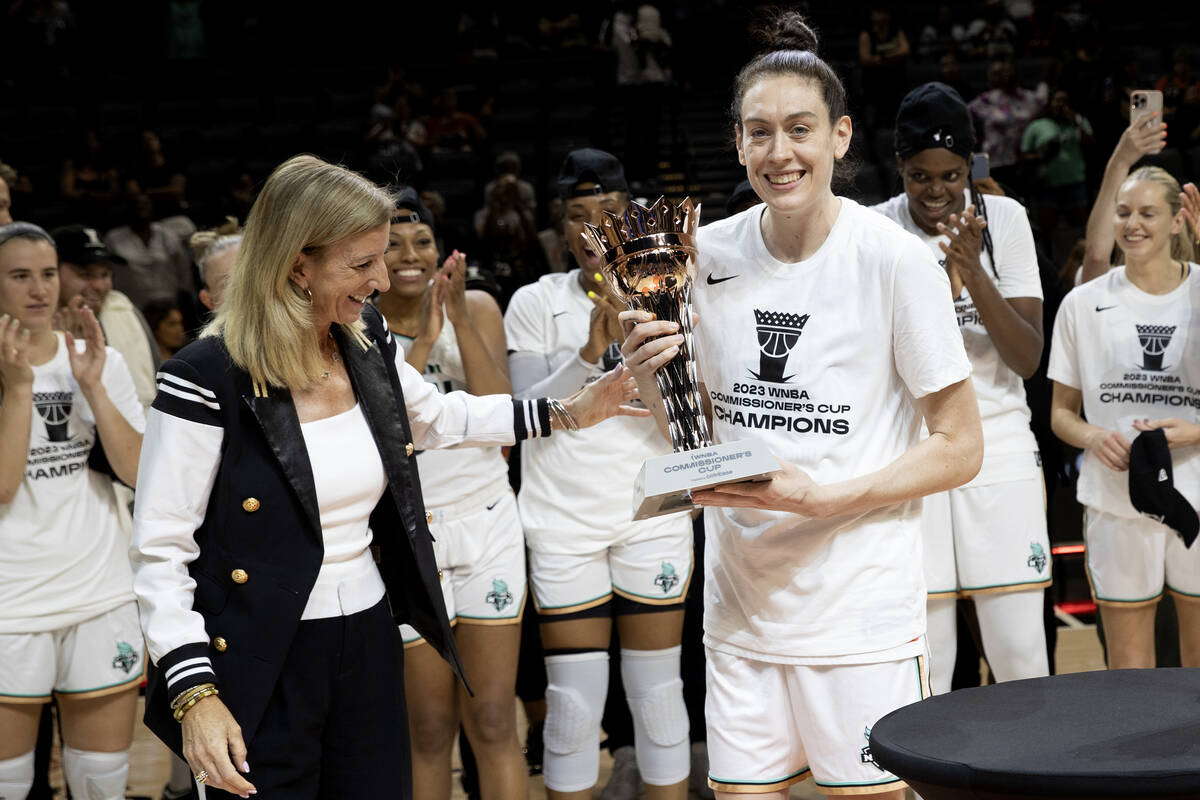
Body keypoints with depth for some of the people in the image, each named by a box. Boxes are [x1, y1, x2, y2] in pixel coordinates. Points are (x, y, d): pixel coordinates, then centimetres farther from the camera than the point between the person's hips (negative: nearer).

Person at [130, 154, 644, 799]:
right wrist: (194, 695, -21)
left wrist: (566, 413, 22)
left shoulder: (368, 347, 4)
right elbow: (160, 550, -15)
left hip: (368, 642, 6)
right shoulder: (207, 378, -17)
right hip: (260, 670, -6)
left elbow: (437, 418, 25)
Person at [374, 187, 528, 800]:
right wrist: (422, 342, -22)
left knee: (493, 722, 3)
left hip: (487, 524, 1)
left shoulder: (477, 307, 1)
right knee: (430, 728, 6)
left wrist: (461, 322, -18)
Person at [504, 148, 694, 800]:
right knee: (573, 699, 1)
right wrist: (590, 350, -18)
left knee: (657, 690, 5)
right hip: (563, 520, -1)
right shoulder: (535, 302, 3)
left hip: (652, 513, 1)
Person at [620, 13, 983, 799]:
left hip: (863, 607, -3)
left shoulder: (898, 261, -11)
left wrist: (821, 498, -18)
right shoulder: (708, 256, 2)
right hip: (741, 597, 4)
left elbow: (960, 448, -7)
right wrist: (651, 377, -8)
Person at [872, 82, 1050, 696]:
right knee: (924, 661, -1)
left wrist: (974, 272, -18)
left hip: (1000, 444, 1)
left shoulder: (1005, 218, 1)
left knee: (1021, 653, 0)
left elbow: (1027, 359, -4)